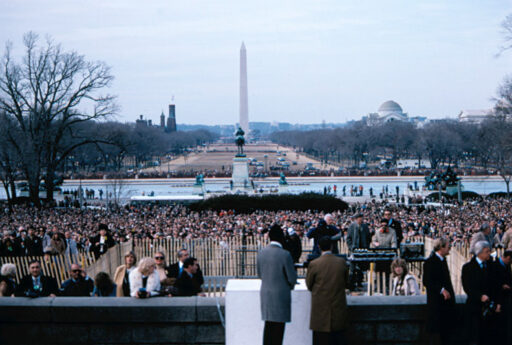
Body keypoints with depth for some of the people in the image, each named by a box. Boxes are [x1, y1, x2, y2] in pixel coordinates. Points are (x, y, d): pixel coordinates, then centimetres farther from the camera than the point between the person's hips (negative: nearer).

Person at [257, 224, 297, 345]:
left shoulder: (261, 253, 1)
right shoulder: (285, 255, -17)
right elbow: (292, 278, -11)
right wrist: (290, 284, 11)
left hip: (265, 294, 6)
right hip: (281, 294, -6)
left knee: (268, 326, 14)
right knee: (278, 326, 2)